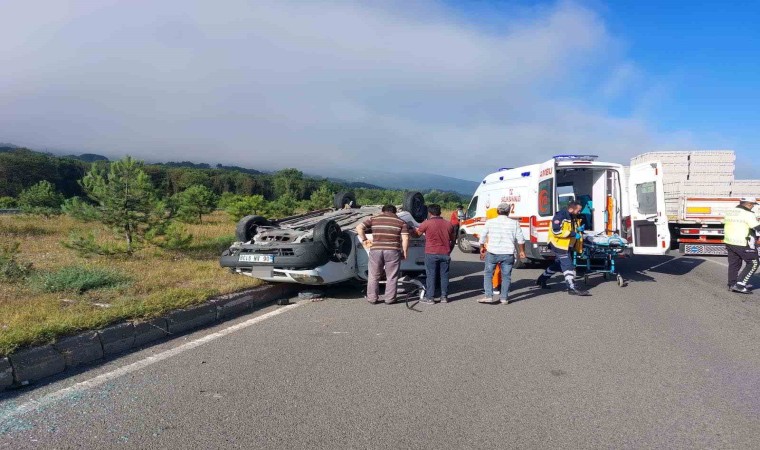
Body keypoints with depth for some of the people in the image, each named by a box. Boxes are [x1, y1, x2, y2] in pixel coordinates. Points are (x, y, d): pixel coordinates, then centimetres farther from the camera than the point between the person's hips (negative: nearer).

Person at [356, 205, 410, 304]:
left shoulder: (374, 219, 10)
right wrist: (405, 253, 4)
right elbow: (405, 239, -2)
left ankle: (372, 298, 19)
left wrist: (364, 240, 11)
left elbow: (359, 228, 2)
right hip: (392, 251, -1)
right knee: (391, 277, 11)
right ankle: (389, 299, 14)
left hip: (375, 250, 1)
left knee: (373, 276, 14)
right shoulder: (401, 222, 7)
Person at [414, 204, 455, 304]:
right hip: (445, 254, 4)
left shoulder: (427, 223, -7)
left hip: (431, 254, -4)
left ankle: (430, 298, 3)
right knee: (444, 275, 10)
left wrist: (414, 230, 27)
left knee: (431, 276, 2)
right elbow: (453, 240, 14)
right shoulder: (449, 224, 8)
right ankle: (444, 297, 14)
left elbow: (417, 234, 6)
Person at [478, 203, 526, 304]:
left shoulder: (490, 222, 1)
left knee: (488, 274, 12)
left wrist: (482, 248, 25)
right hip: (508, 254, 1)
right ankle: (504, 298, 16)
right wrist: (522, 251, 18)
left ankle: (488, 296, 5)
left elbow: (482, 237, 8)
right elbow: (520, 239, 4)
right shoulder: (514, 223, 1)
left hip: (492, 253, 0)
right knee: (506, 276, 13)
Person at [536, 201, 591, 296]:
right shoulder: (560, 216, -19)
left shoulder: (574, 218, 13)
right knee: (568, 265, -14)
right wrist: (573, 234, -28)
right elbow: (556, 231, -28)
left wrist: (578, 229, 3)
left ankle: (542, 279, 34)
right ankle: (572, 288, -14)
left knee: (558, 265, 20)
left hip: (567, 245, 10)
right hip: (559, 244, -10)